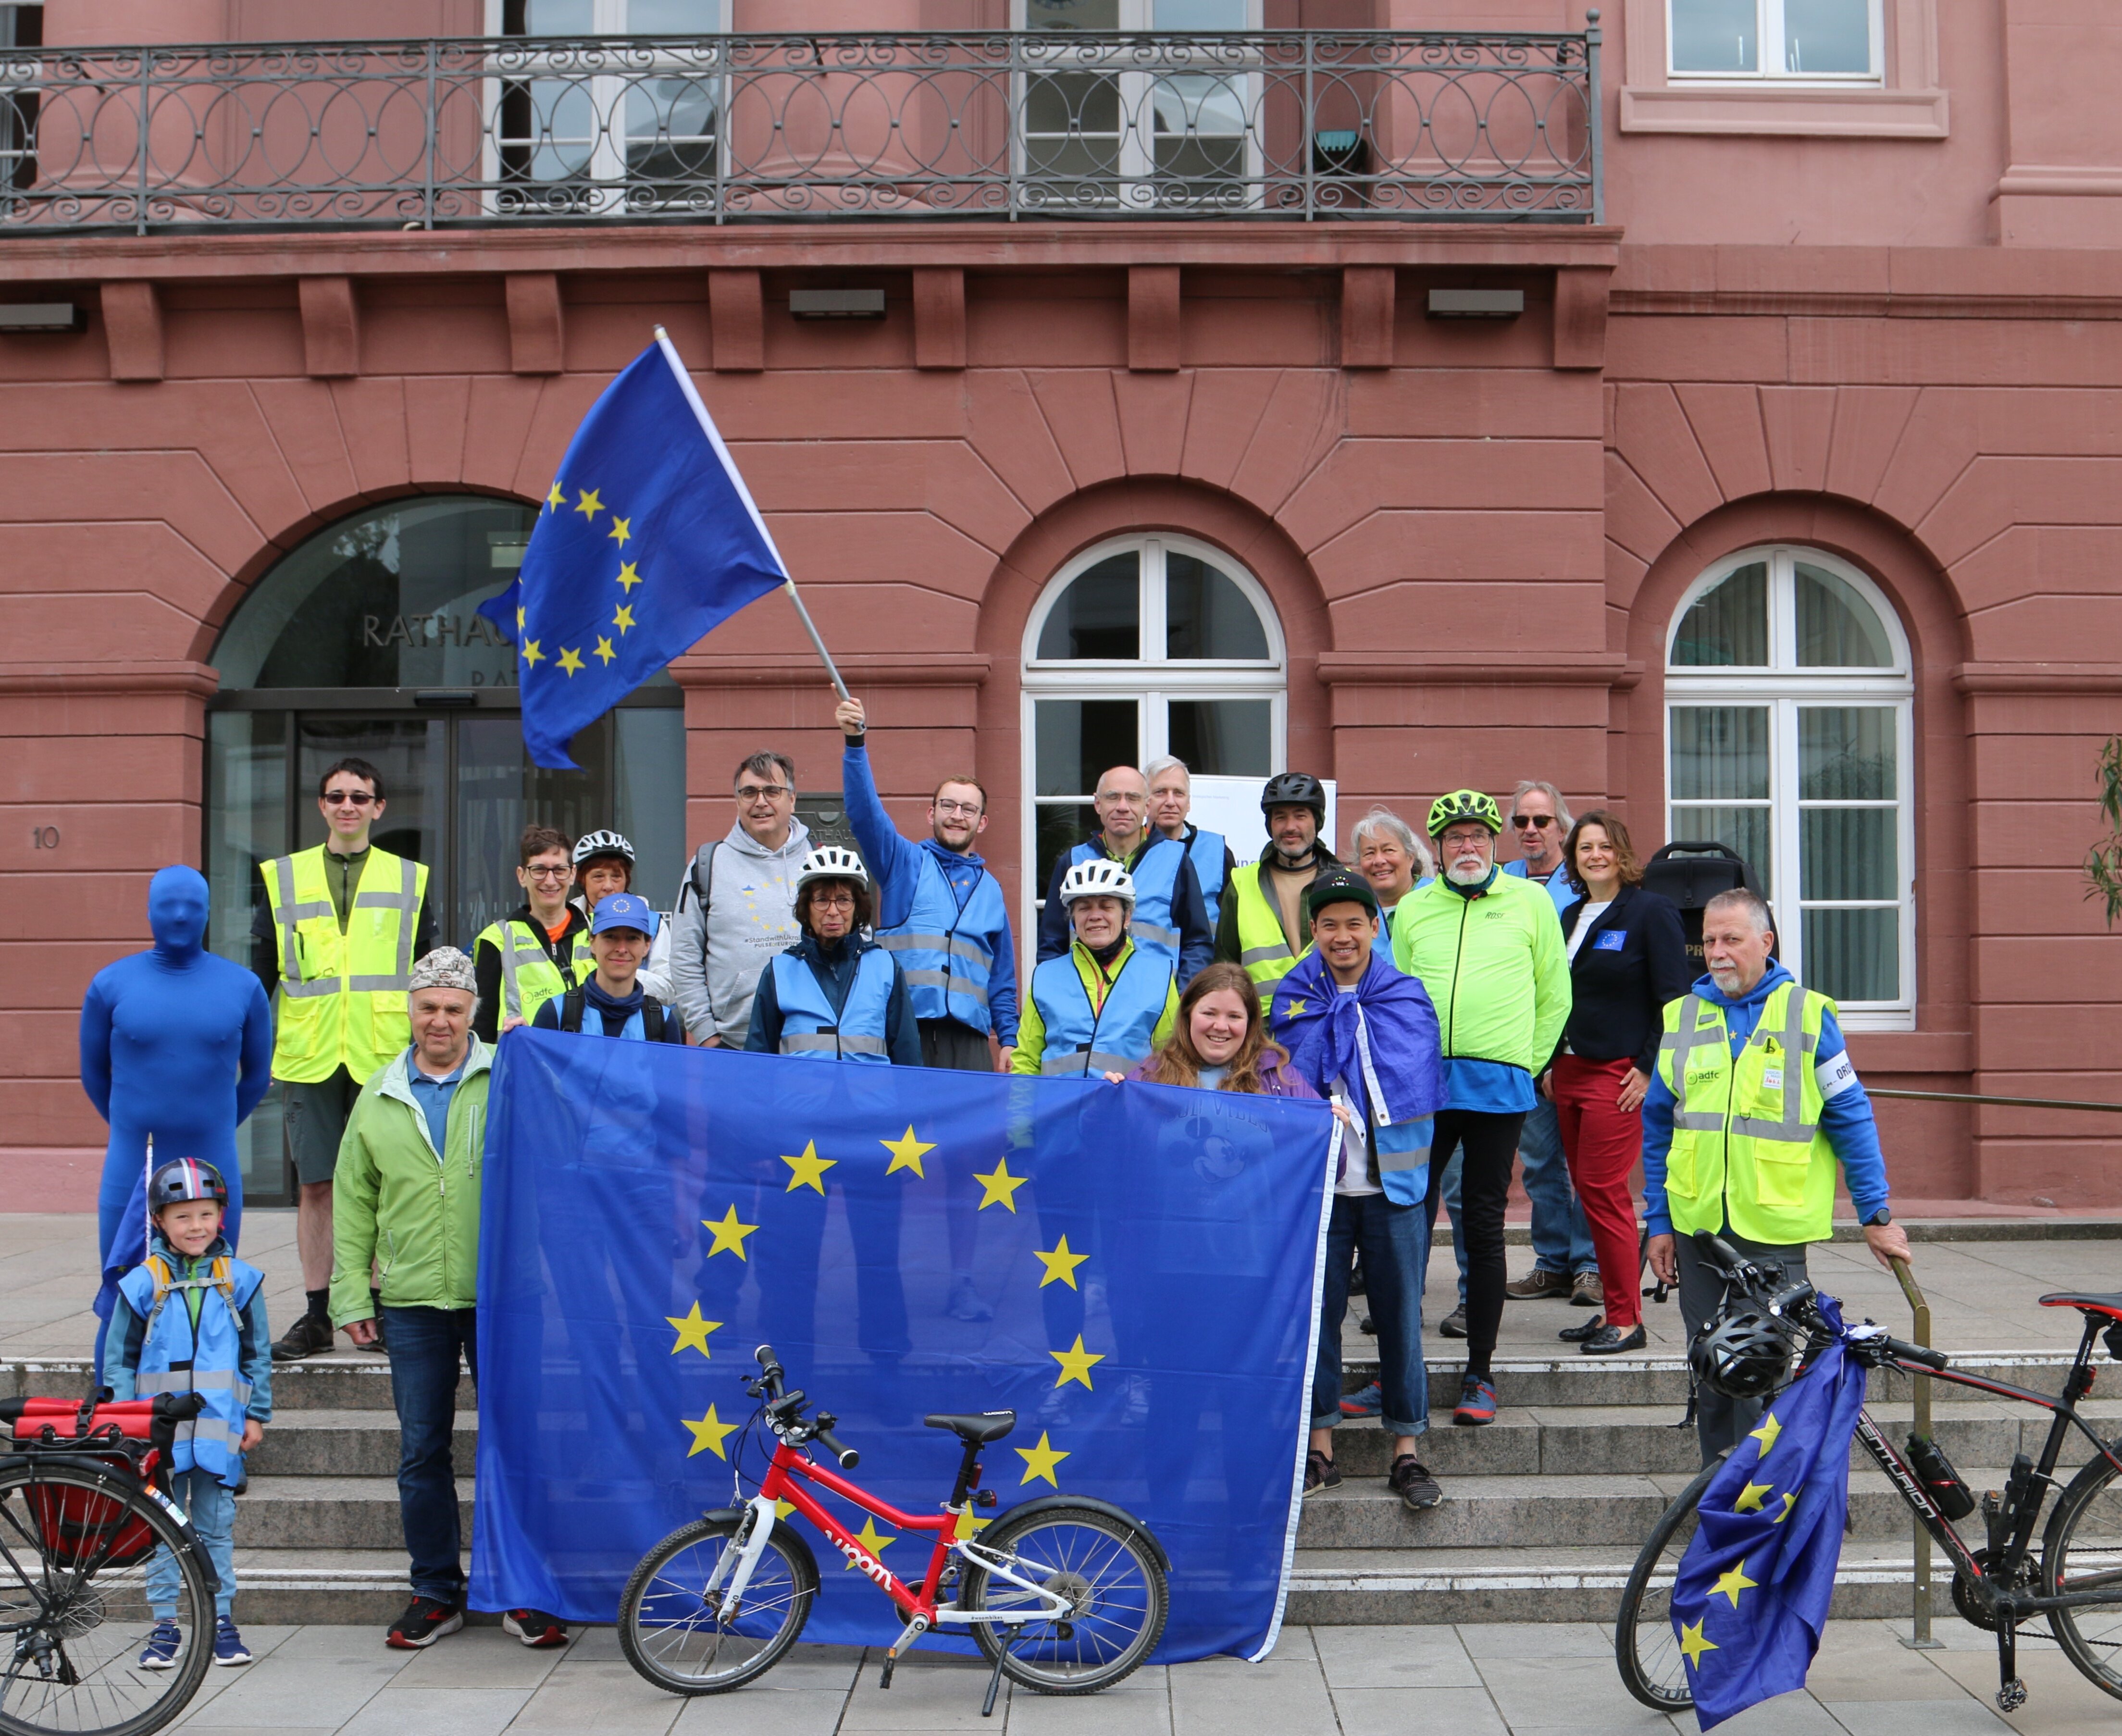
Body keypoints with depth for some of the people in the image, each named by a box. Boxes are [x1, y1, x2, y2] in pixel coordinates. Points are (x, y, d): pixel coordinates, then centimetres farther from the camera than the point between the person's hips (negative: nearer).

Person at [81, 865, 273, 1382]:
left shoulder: (244, 987, 3)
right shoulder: (111, 984, 2)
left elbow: (258, 1076, 14)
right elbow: (94, 1073, 13)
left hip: (214, 1171, 0)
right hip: (129, 1172, 0)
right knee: (121, 1306, 2)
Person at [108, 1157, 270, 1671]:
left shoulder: (240, 1281, 2)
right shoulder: (142, 1284, -1)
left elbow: (258, 1354, 8)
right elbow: (120, 1360, 5)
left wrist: (257, 1415, 5)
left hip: (219, 1429, 0)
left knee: (216, 1528, 8)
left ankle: (221, 1620, 16)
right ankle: (165, 1626, 14)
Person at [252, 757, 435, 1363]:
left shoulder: (408, 880, 10)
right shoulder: (284, 878, 11)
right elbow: (259, 976, 12)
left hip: (383, 1057, -1)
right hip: (308, 1057, 1)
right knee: (314, 1186, 4)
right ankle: (316, 1316, 12)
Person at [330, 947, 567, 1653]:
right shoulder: (380, 1097, 9)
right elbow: (354, 1205, 12)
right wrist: (352, 1297, 6)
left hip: (499, 1296, -2)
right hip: (413, 1303, 2)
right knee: (421, 1451, 8)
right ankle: (436, 1592, 22)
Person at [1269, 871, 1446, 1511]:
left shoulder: (1408, 997, 5)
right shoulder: (1291, 1001, 6)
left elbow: (1420, 1083, 7)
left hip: (1393, 1181, 0)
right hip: (1317, 1180, 0)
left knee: (1400, 1313, 3)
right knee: (1317, 1309, 2)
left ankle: (1407, 1451, 12)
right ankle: (1319, 1448, 12)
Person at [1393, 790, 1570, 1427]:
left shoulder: (1531, 902, 6)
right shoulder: (1413, 909, 11)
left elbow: (1555, 995, 10)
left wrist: (1525, 1063, 7)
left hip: (1497, 1086, -2)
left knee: (1483, 1226, 3)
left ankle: (1480, 1374, 12)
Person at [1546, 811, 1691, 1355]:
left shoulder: (1652, 912, -6)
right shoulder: (1570, 917, 16)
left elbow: (1673, 1000, -10)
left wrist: (1649, 1070, -14)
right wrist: (1551, 1064, 14)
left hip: (1620, 1075, -7)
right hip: (1570, 1073, 7)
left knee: (1602, 1190, -9)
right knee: (1588, 1190, 8)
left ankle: (1627, 1320, -2)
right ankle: (1614, 1307, 16)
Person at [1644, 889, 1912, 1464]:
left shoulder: (1807, 1014, 0)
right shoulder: (1682, 1017, 9)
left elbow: (1851, 1120, 3)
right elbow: (1658, 1129, 15)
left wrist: (1876, 1216, 2)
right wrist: (1659, 1223, 12)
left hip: (1775, 1230, -3)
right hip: (1697, 1227, 3)